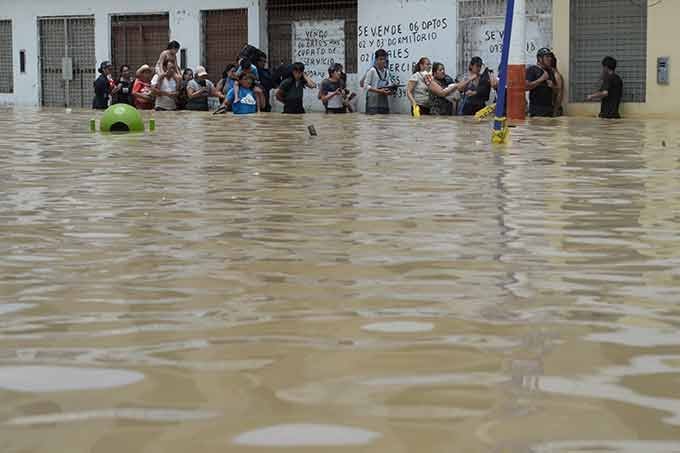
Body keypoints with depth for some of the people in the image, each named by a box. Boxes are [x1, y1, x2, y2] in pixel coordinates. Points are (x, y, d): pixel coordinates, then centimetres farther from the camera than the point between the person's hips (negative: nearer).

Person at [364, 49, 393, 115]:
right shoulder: (372, 71, -7)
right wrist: (379, 91, -19)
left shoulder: (386, 72, 11)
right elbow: (366, 85, -10)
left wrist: (390, 91, -6)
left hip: (384, 101, 6)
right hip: (373, 101, -6)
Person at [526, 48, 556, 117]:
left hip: (549, 108, 7)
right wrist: (541, 79, -16)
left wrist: (552, 85, 3)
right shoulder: (531, 70, -2)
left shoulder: (550, 71, 19)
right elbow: (526, 87, -14)